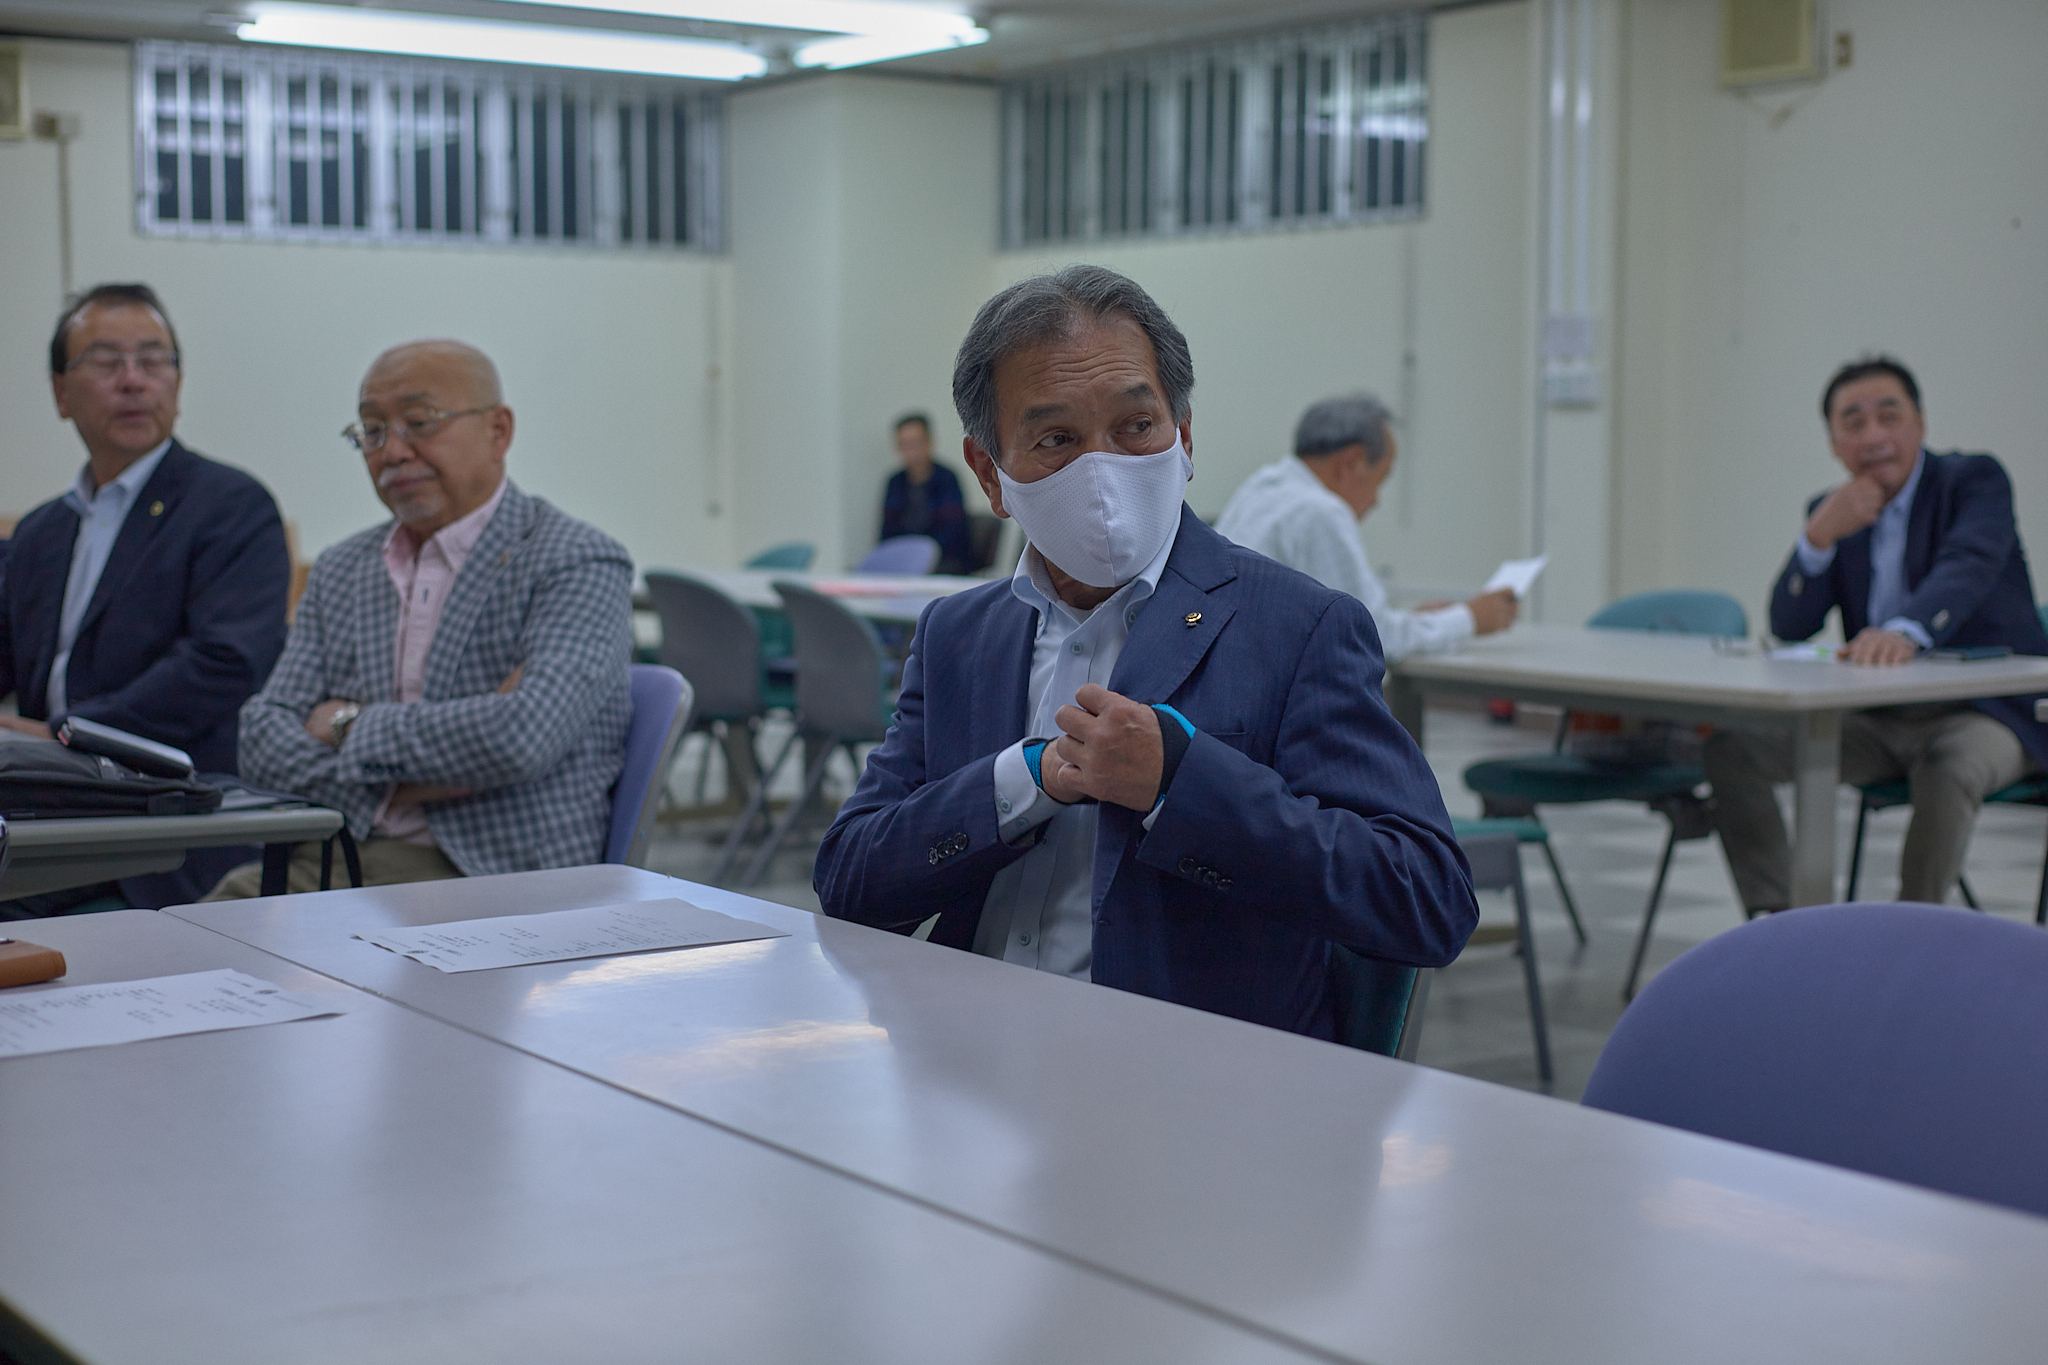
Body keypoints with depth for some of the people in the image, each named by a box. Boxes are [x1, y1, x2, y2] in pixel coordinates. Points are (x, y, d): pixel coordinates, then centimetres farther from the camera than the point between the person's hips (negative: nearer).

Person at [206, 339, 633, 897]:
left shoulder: (580, 562, -2)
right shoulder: (339, 572, 18)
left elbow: (526, 735, -19)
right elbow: (265, 738, 9)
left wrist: (355, 724, -5)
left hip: (496, 875, -6)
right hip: (334, 864, 6)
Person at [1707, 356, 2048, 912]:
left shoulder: (1974, 480, -5)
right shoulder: (1831, 510, 11)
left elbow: (1965, 568, -28)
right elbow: (1789, 628, 1)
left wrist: (1905, 632, -49)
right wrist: (1820, 535, -17)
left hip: (1986, 710, -5)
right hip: (1876, 721, 5)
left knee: (1947, 768, -38)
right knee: (1731, 745, -12)